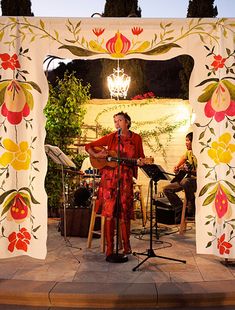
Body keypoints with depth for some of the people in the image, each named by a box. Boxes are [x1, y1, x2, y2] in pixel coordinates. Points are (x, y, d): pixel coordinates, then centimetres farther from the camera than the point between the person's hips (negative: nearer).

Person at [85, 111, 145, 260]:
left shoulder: (136, 138, 6)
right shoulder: (111, 137, 4)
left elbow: (141, 157, 14)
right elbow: (89, 146, 7)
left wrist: (141, 161, -8)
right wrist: (96, 155, -10)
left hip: (126, 179, 0)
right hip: (109, 178, 0)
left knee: (124, 213, 5)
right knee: (109, 213, -3)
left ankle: (126, 246, 24)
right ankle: (109, 249, 6)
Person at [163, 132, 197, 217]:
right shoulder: (189, 151, 7)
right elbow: (183, 157, 31)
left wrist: (189, 170, -36)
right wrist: (177, 166, 16)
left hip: (197, 180, -9)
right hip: (188, 179, 9)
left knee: (185, 182, -42)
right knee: (167, 189, 1)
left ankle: (191, 210, -22)